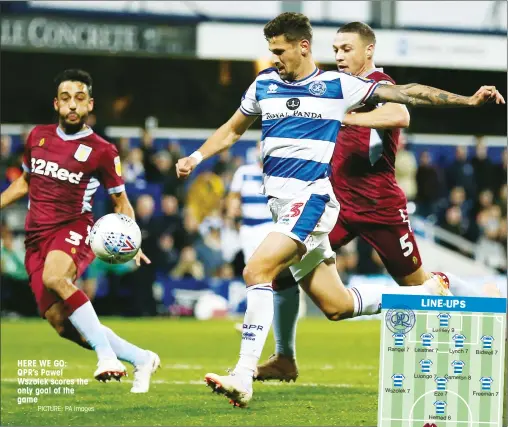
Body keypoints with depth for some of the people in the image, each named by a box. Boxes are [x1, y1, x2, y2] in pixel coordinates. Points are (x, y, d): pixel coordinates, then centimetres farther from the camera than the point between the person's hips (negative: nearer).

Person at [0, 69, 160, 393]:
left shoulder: (102, 151, -2)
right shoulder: (38, 136, 11)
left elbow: (121, 201, 6)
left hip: (74, 229, -5)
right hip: (36, 237, 5)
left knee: (54, 278, -39)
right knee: (61, 323, -5)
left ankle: (106, 353, -32)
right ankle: (141, 359, 11)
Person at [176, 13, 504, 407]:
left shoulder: (338, 85, 0)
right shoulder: (264, 85, 12)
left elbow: (405, 93, 4)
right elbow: (232, 130, 27)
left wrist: (468, 99, 0)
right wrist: (196, 157, 11)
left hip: (311, 199, -6)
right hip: (282, 203, 6)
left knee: (257, 270, -26)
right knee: (337, 305, 8)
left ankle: (243, 377, -27)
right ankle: (429, 293, 30)